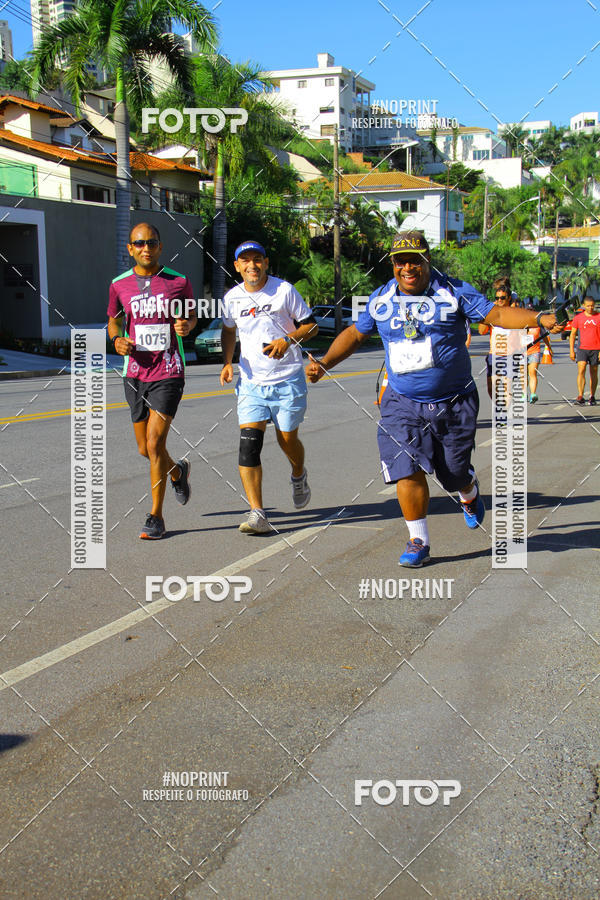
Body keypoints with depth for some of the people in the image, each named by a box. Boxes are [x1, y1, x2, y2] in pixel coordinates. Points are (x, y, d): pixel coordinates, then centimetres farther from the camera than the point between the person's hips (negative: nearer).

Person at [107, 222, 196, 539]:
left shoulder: (179, 282, -2)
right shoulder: (119, 285, 4)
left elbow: (192, 316, 11)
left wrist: (186, 326, -12)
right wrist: (117, 339, -4)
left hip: (168, 373, -3)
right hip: (135, 374, 4)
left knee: (155, 442, -12)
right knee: (144, 448, 9)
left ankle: (156, 516, 1)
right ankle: (178, 471, 44)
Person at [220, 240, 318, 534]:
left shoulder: (284, 290, -6)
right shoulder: (232, 298, 4)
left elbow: (311, 325, -1)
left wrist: (288, 341, -19)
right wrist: (227, 362, 9)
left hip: (287, 380, -2)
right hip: (251, 381, 3)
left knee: (287, 439, 6)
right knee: (248, 442, -11)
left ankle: (298, 476, 43)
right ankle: (257, 514, -11)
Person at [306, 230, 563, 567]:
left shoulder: (453, 291, -4)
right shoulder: (381, 299, 4)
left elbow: (496, 313, -7)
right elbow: (355, 334, 16)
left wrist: (538, 318, -22)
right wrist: (324, 363, 6)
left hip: (455, 403, -1)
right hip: (403, 403, 1)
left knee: (455, 473, 7)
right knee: (408, 471, -11)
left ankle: (470, 494, 46)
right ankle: (418, 542, 4)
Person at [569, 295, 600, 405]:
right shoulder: (578, 317, 3)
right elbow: (572, 334, 8)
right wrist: (571, 350, 2)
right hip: (582, 348, 0)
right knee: (581, 370, -15)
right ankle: (580, 397, -20)